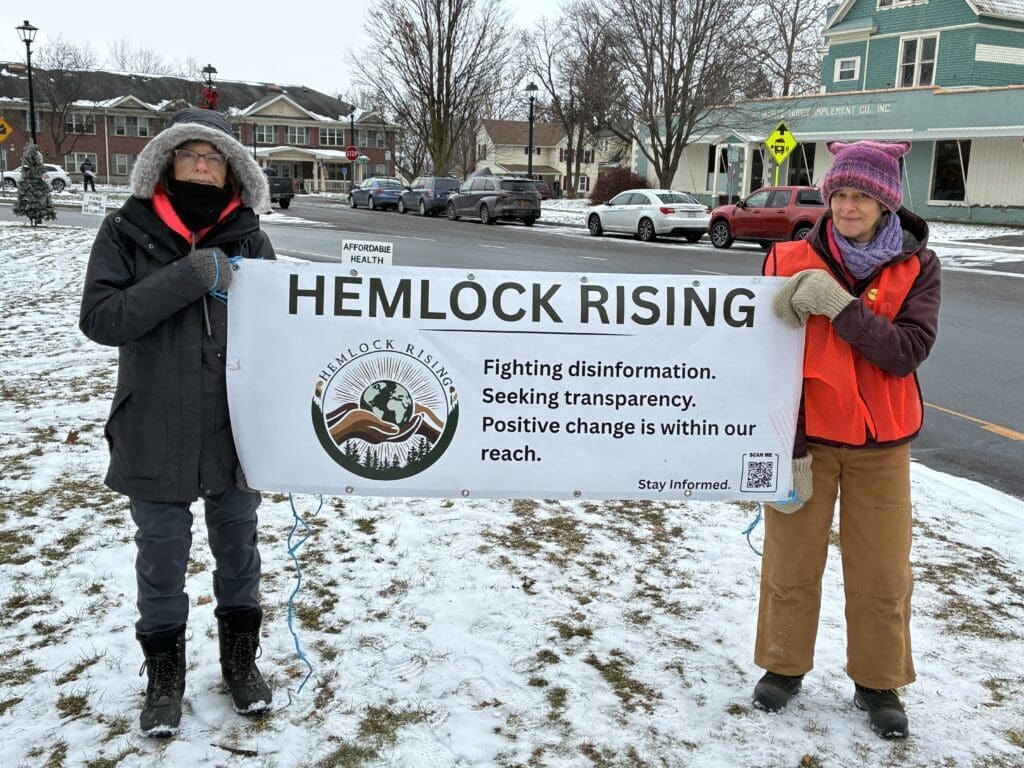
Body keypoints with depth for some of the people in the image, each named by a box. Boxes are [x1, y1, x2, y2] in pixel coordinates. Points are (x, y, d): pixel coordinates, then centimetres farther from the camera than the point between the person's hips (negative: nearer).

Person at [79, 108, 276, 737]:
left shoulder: (248, 239, -2)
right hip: (156, 435, -1)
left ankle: (240, 656, 38)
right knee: (162, 557, 13)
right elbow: (100, 319, -17)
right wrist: (191, 276, -24)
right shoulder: (128, 232, -6)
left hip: (237, 429, 2)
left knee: (237, 546, 16)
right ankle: (165, 672, 35)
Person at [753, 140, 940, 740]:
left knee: (883, 573, 8)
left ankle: (879, 684, 28)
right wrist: (788, 449, -10)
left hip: (881, 444, 1)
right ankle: (783, 667, 29)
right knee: (791, 563, 8)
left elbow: (908, 352, -17)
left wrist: (840, 305, -27)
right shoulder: (792, 261, -6)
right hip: (806, 435, 0)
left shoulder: (916, 266, -4)